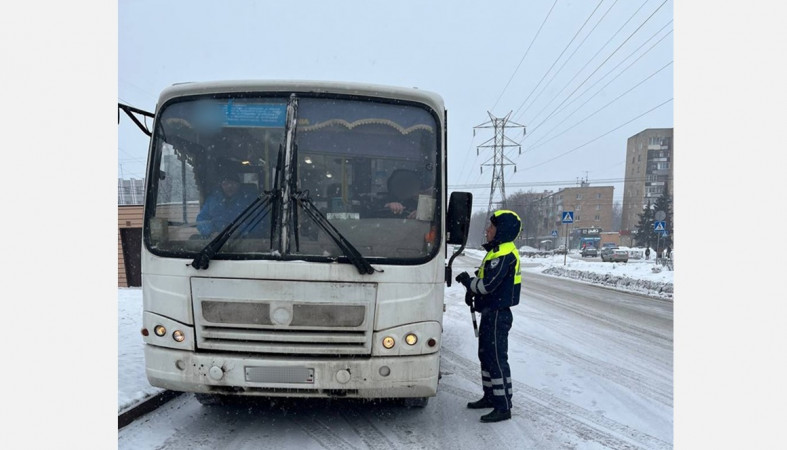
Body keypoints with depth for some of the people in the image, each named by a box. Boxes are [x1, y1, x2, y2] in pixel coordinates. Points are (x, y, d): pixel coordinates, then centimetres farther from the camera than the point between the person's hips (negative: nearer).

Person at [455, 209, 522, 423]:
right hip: (491, 312, 11)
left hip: (497, 315, -11)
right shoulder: (498, 251, 14)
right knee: (486, 355, 19)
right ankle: (491, 396, 32)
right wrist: (472, 290, 5)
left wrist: (467, 281, -9)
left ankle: (504, 407, 1)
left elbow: (488, 285, -26)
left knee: (497, 359, -6)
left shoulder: (504, 254, -20)